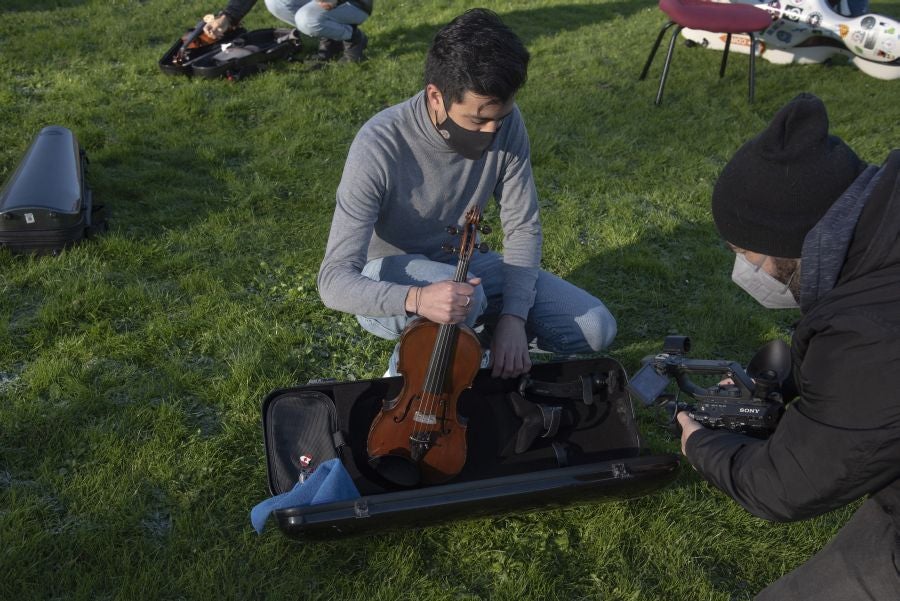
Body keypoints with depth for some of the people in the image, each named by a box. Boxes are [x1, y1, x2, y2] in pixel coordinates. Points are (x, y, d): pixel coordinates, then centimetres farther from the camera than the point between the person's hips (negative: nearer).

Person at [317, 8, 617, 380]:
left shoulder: (505, 123, -17)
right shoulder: (379, 146, -31)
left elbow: (523, 228, -8)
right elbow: (334, 280, -31)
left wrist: (513, 315, -23)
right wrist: (415, 298, -50)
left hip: (461, 263, 5)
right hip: (389, 282, -4)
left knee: (595, 328, -7)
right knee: (467, 298, -39)